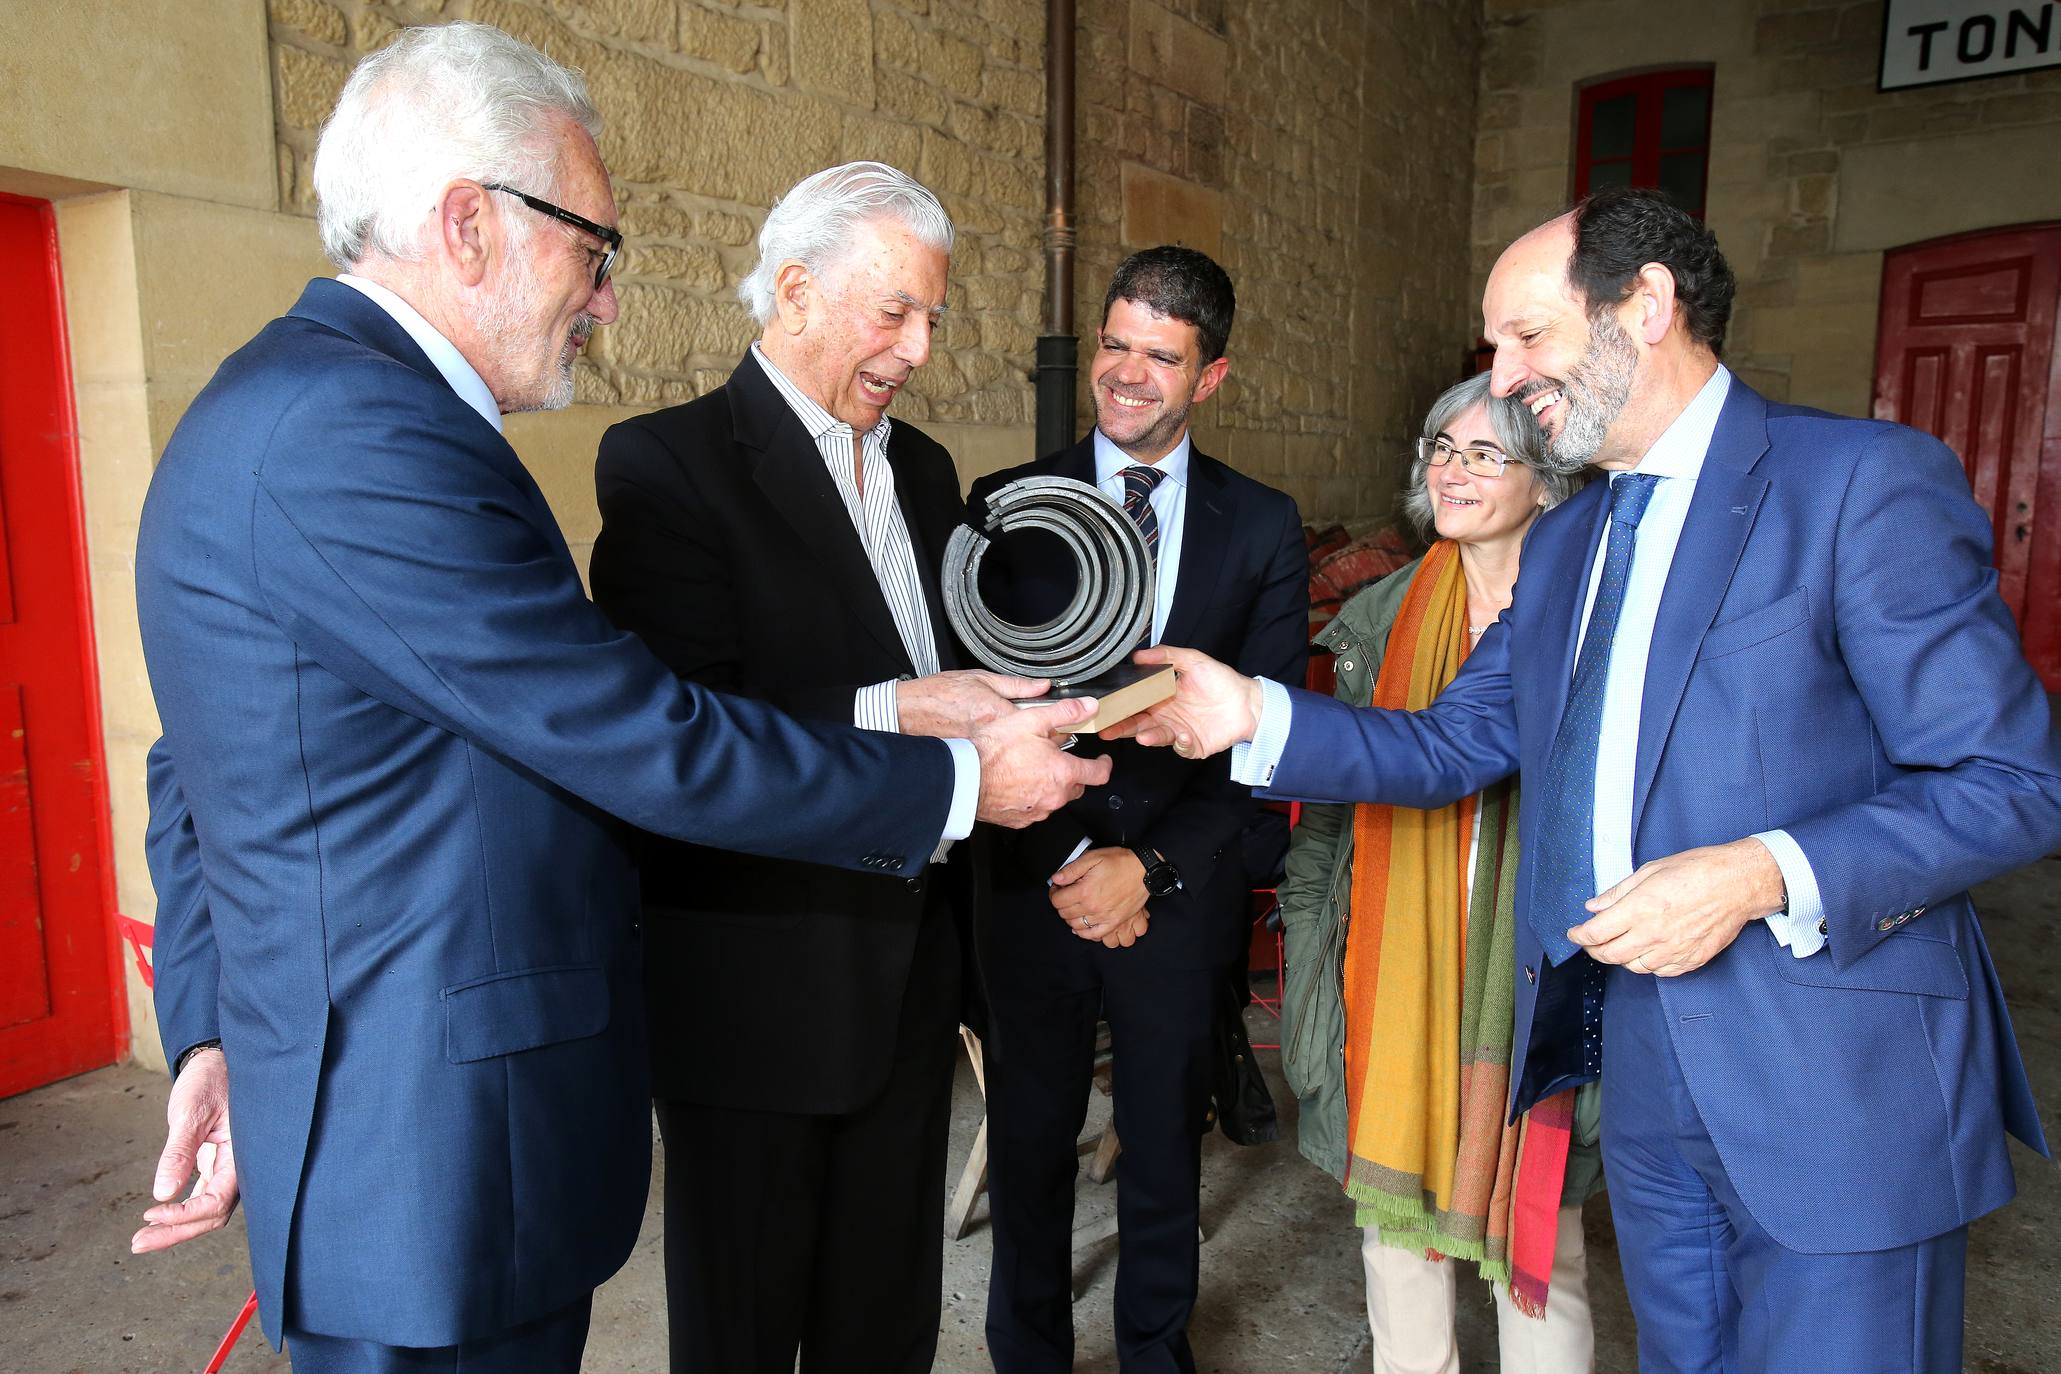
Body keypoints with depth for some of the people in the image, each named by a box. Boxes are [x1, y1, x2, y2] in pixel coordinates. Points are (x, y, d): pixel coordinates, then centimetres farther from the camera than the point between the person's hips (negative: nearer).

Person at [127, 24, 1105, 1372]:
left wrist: (217, 1035, 15)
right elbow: (648, 746, -22)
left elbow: (197, 771, 15)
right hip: (444, 1164, -10)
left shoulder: (282, 404, 10)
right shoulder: (362, 431, -23)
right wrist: (963, 779, -11)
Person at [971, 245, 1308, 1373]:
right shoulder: (1006, 505, -1)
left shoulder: (1263, 529, 2)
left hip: (1181, 894, 1)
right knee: (1028, 1146, 14)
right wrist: (1067, 862, -10)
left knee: (1165, 1147, 17)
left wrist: (1152, 868, -11)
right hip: (1034, 888, 0)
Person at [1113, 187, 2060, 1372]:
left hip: (1841, 1088, -6)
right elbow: (1452, 746, 9)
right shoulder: (1565, 543, 12)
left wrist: (1764, 876, -25)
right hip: (1641, 1061, 7)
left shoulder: (1867, 482, -11)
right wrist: (1257, 716, -4)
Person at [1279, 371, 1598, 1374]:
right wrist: (1311, 945, 6)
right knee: (1393, 1195, 14)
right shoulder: (1379, 620, 5)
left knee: (1533, 1212, 8)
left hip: (1534, 968, -2)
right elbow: (1331, 797, 8)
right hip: (1396, 967, 3)